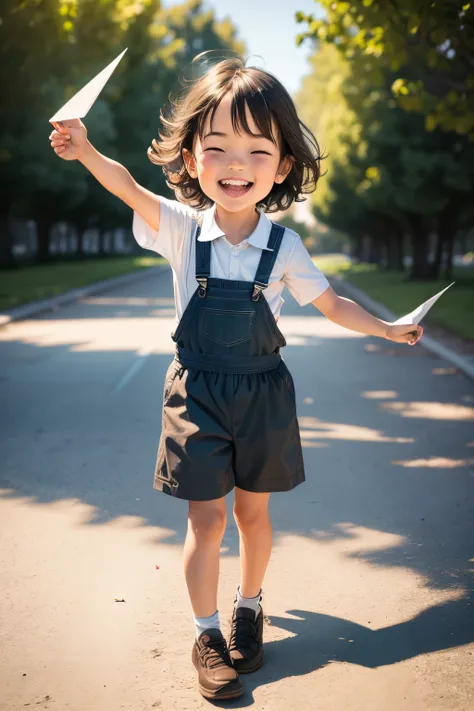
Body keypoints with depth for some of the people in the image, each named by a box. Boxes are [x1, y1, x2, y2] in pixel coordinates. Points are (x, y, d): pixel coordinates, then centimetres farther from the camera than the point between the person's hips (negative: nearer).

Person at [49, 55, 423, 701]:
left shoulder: (284, 246, -6)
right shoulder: (182, 228, -8)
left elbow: (331, 305, 7)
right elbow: (129, 188, -24)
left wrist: (387, 330, 9)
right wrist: (86, 151, -41)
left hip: (262, 394, 1)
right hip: (198, 393, -1)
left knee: (253, 509, 13)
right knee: (207, 517, 2)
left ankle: (249, 607, 37)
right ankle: (207, 634, 19)